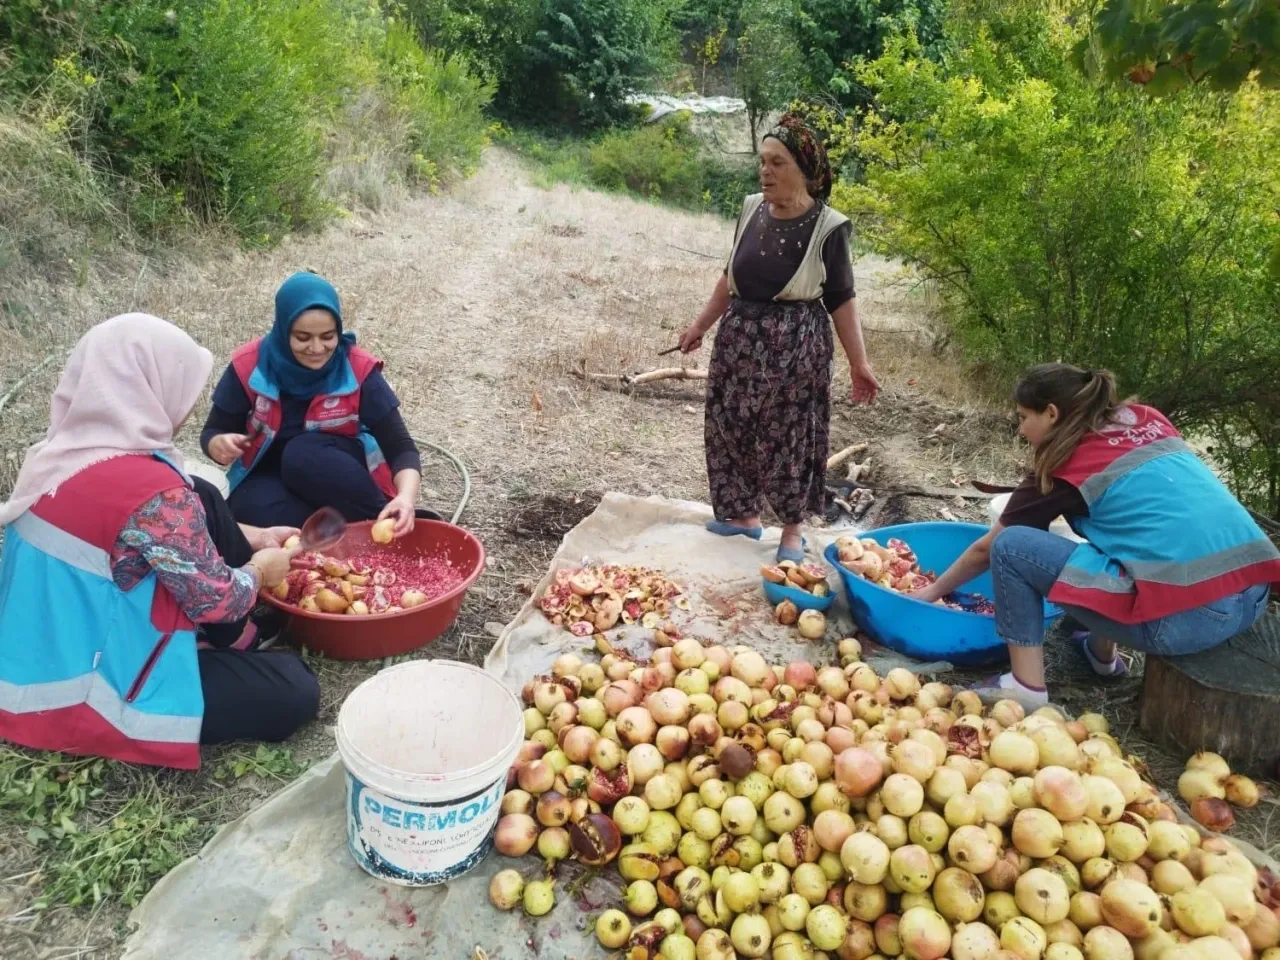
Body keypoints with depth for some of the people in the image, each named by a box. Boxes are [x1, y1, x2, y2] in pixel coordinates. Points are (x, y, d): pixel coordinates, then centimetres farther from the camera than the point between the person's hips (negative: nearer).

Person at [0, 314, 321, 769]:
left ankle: (231, 642, 20)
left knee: (201, 500, 10)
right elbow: (215, 599, -18)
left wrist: (253, 537, 16)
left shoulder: (67, 451, -1)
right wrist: (261, 568, 2)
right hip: (90, 691, -9)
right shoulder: (150, 489, -30)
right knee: (294, 692, -3)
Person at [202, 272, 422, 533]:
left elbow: (401, 448, -19)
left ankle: (382, 525, -20)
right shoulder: (249, 366, -13)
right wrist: (220, 445, -26)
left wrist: (406, 496, -41)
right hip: (269, 475, 2)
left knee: (303, 454, -34)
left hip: (339, 472, -1)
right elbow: (212, 433, -1)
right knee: (258, 511, -33)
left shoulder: (358, 370, -17)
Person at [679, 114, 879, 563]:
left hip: (797, 345, -5)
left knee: (790, 434, 3)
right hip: (739, 337, 5)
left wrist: (859, 363, -10)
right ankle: (743, 514, 29)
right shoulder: (752, 210, 2)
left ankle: (792, 529, 20)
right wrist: (701, 325, 18)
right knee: (733, 426, 11)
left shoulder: (827, 227, -12)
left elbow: (841, 300, -7)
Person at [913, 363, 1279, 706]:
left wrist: (933, 592, 27)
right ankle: (1102, 652, 34)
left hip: (1184, 616, -8)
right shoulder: (1147, 419, 16)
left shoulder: (1064, 469, 2)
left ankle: (1027, 690, 3)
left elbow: (986, 550, 13)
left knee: (1010, 546, 1)